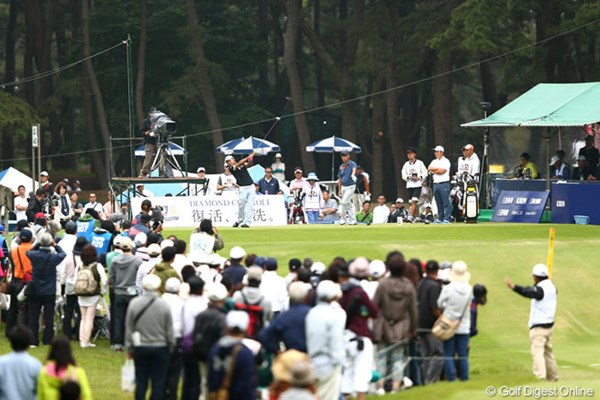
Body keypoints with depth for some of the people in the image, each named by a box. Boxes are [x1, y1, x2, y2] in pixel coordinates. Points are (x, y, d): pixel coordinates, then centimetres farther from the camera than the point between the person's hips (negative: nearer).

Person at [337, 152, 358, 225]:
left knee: (344, 202, -14)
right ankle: (353, 220, 14)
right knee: (349, 204, 9)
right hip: (343, 187, 7)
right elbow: (340, 178, 14)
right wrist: (339, 189, 9)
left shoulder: (352, 164, -10)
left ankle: (343, 218, -2)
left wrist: (353, 175, -57)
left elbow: (354, 169, -34)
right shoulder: (341, 167, 9)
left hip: (350, 186, -7)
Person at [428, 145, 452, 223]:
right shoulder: (434, 161, 19)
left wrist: (434, 170, 0)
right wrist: (438, 168, -5)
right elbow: (429, 168, 4)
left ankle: (447, 219, -12)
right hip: (436, 184, 7)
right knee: (438, 203, 8)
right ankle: (440, 218, 13)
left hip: (444, 184, -7)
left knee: (446, 202, -9)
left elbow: (442, 170, -14)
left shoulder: (446, 161, -2)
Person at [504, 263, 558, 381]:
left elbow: (529, 292, -37)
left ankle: (540, 376, -30)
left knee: (537, 351, -17)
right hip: (549, 325, 9)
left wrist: (514, 287, -46)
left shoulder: (540, 289, -18)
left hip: (538, 326, -9)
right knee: (548, 351, 22)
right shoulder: (551, 287, 9)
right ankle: (552, 377, 32)